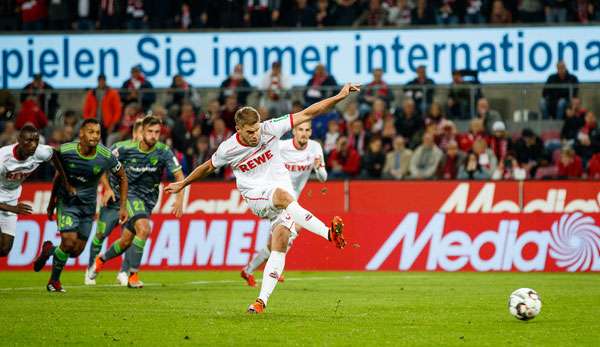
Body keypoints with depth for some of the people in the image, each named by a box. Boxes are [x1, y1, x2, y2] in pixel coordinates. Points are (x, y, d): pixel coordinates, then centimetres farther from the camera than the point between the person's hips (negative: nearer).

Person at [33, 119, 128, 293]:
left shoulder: (106, 156, -15)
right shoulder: (65, 151, -16)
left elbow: (122, 177, 2)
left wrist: (123, 206, 1)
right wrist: (52, 201, 12)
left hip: (88, 205, 2)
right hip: (67, 201, -2)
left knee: (76, 251, 3)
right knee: (69, 242, -17)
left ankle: (49, 250, 35)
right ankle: (54, 281, 6)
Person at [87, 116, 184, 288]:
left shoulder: (163, 151, -12)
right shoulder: (127, 149, -14)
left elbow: (179, 175, -11)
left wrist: (179, 199, -25)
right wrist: (108, 188, -7)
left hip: (148, 199, 3)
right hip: (131, 194, -3)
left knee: (126, 241, 8)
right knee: (144, 229, -27)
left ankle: (101, 260, 37)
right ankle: (133, 274, -18)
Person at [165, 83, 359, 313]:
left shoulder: (270, 129, -6)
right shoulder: (228, 149, -5)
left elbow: (306, 114, -5)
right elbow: (208, 167, 16)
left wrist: (339, 97, -9)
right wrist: (183, 184, 27)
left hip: (282, 188, 2)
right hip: (255, 196, -2)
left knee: (280, 244, -17)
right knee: (282, 196, -38)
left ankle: (263, 299, -12)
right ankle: (329, 233, -48)